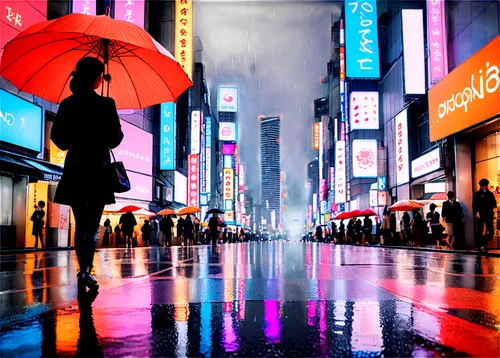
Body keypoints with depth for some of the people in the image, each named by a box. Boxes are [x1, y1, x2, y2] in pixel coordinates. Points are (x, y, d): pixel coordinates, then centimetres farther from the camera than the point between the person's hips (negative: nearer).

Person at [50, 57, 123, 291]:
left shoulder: (66, 104, 5)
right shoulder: (105, 104, -9)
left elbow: (58, 138, 8)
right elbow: (114, 140, -9)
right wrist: (120, 132, 12)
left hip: (73, 170, 4)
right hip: (97, 171, -4)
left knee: (81, 224, 12)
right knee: (93, 225, -1)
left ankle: (83, 270, 16)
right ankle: (86, 270, -12)